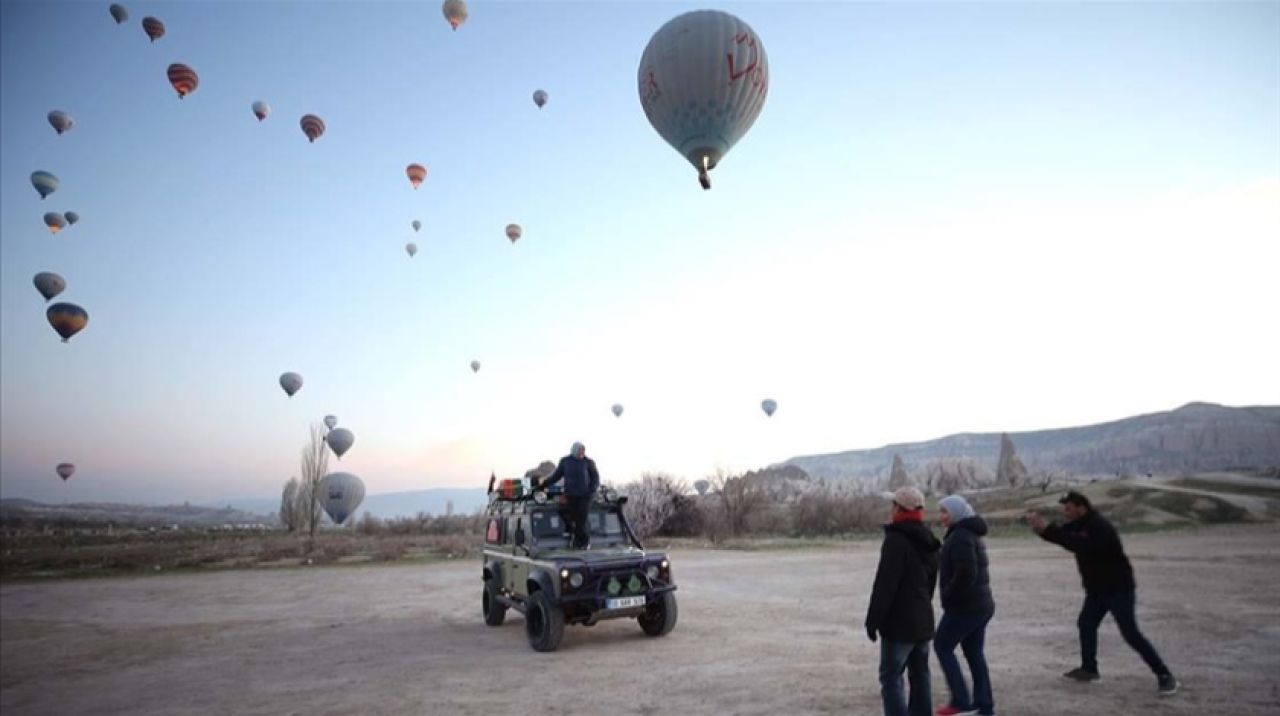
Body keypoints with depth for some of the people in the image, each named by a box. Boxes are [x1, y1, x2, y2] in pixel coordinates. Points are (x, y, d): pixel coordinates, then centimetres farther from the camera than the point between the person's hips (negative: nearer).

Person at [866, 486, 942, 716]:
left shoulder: (896, 540, -17)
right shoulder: (929, 543, 12)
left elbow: (884, 585, -21)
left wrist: (873, 619, -14)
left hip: (899, 622, -9)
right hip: (924, 620, 9)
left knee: (891, 679, -4)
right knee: (919, 676, 16)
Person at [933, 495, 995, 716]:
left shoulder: (960, 536, -18)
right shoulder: (971, 534, 15)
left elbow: (966, 574, -26)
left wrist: (947, 595, -14)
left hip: (964, 606, -10)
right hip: (981, 604, 10)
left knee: (942, 646, 1)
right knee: (974, 652, 13)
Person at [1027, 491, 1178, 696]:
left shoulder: (1098, 526, -27)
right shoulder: (1078, 525, 3)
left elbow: (1078, 545, -41)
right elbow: (1061, 535, 0)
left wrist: (1047, 529, -43)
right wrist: (1041, 528, -22)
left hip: (1119, 589, -9)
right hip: (1097, 589, 9)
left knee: (1131, 634, -8)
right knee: (1086, 625, 13)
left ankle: (1164, 675, 2)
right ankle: (1089, 669, 26)